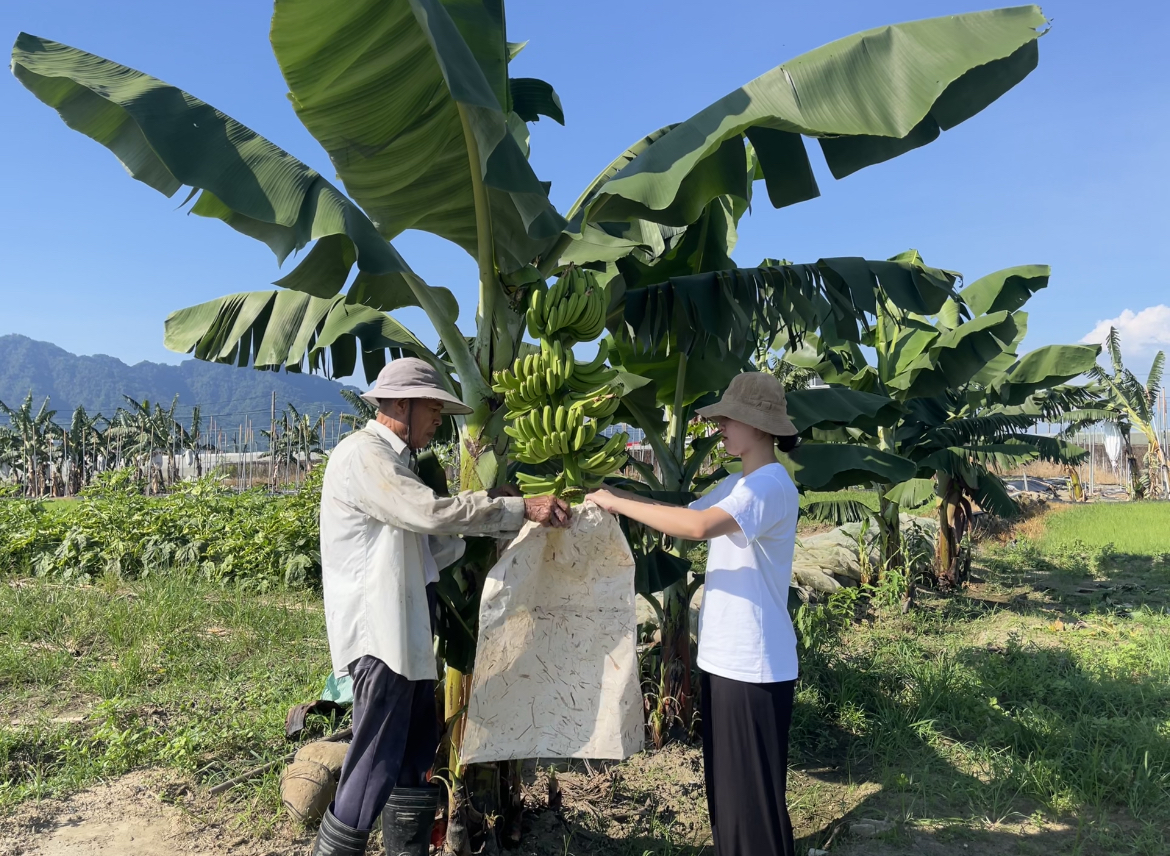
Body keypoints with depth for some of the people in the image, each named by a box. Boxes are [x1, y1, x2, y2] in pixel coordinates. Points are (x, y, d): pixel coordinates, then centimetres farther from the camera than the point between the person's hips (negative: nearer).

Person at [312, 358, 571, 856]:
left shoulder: (391, 459, 18)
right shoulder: (362, 454, -13)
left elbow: (429, 543, 14)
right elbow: (431, 512, -24)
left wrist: (492, 513, 3)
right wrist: (519, 509, -21)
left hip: (404, 629, 10)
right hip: (377, 630, -10)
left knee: (416, 752, 16)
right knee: (376, 765, -5)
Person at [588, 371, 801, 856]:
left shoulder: (771, 484, -20)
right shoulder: (737, 485, 12)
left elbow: (698, 527, -33)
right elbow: (685, 515, 11)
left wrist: (619, 505, -25)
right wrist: (616, 495, 1)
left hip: (754, 667, -10)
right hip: (724, 658, 10)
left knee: (753, 792, 4)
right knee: (725, 785, 21)